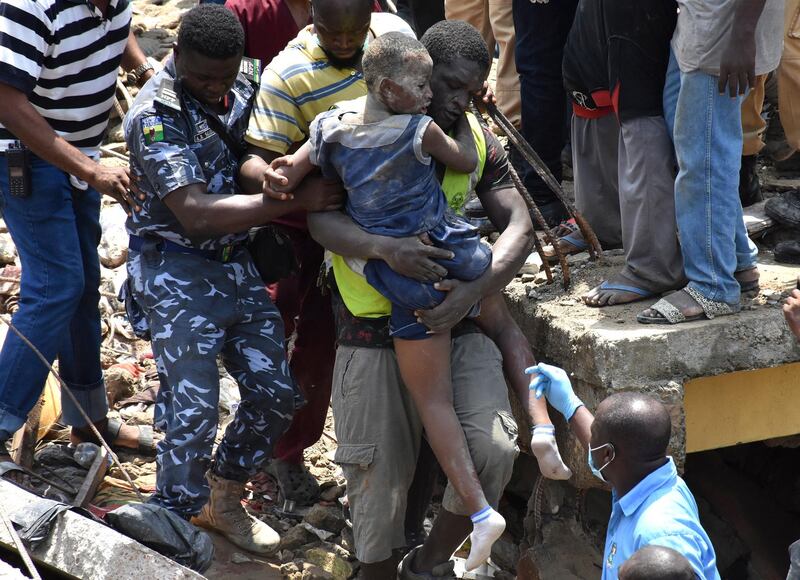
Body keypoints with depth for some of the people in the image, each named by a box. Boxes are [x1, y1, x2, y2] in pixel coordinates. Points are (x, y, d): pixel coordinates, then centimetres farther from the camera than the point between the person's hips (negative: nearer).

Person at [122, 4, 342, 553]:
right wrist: (296, 200, -29)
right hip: (178, 275, -7)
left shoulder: (241, 87, 2)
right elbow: (196, 215, -28)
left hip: (239, 265, 7)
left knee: (275, 392, 10)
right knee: (193, 411, -8)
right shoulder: (156, 115, -19)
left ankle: (225, 501, 31)